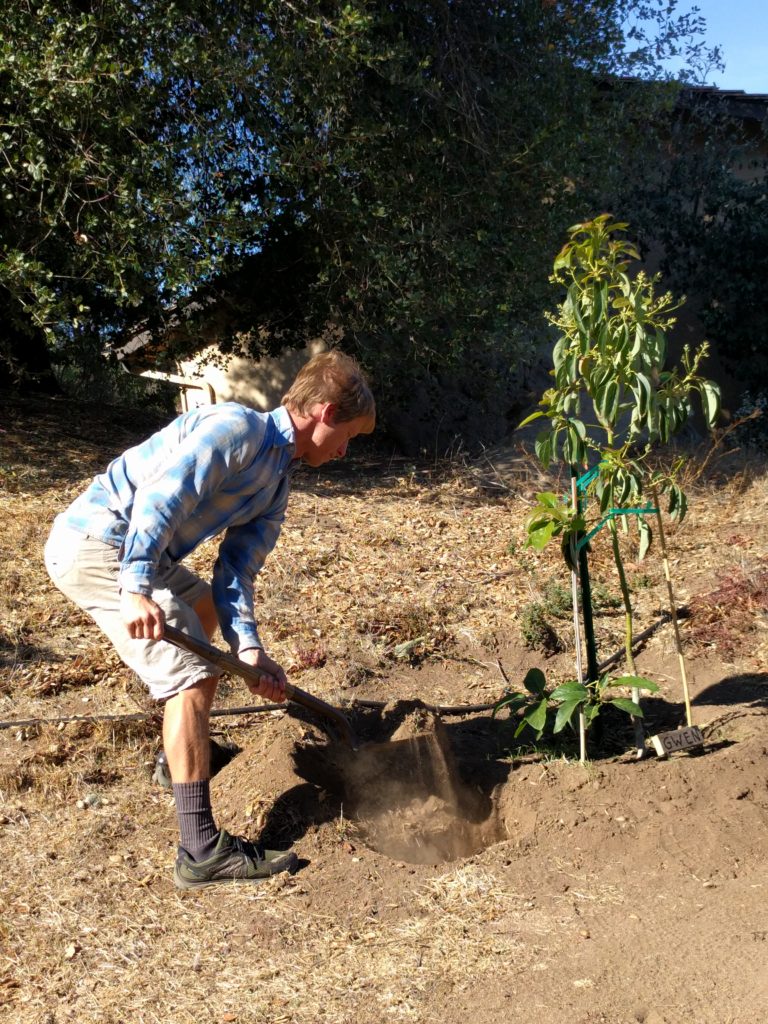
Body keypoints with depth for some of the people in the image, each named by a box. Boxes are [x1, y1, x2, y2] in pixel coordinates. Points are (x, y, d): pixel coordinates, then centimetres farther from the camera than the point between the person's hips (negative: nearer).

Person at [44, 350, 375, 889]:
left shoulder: (277, 483, 13)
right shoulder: (240, 427, -14)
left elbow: (235, 570, 7)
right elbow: (159, 495, -25)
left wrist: (248, 647, -7)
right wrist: (137, 588, -33)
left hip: (128, 550, 11)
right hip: (96, 543, -11)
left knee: (205, 605, 30)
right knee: (193, 676, -14)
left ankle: (182, 750, 44)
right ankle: (203, 849, -10)